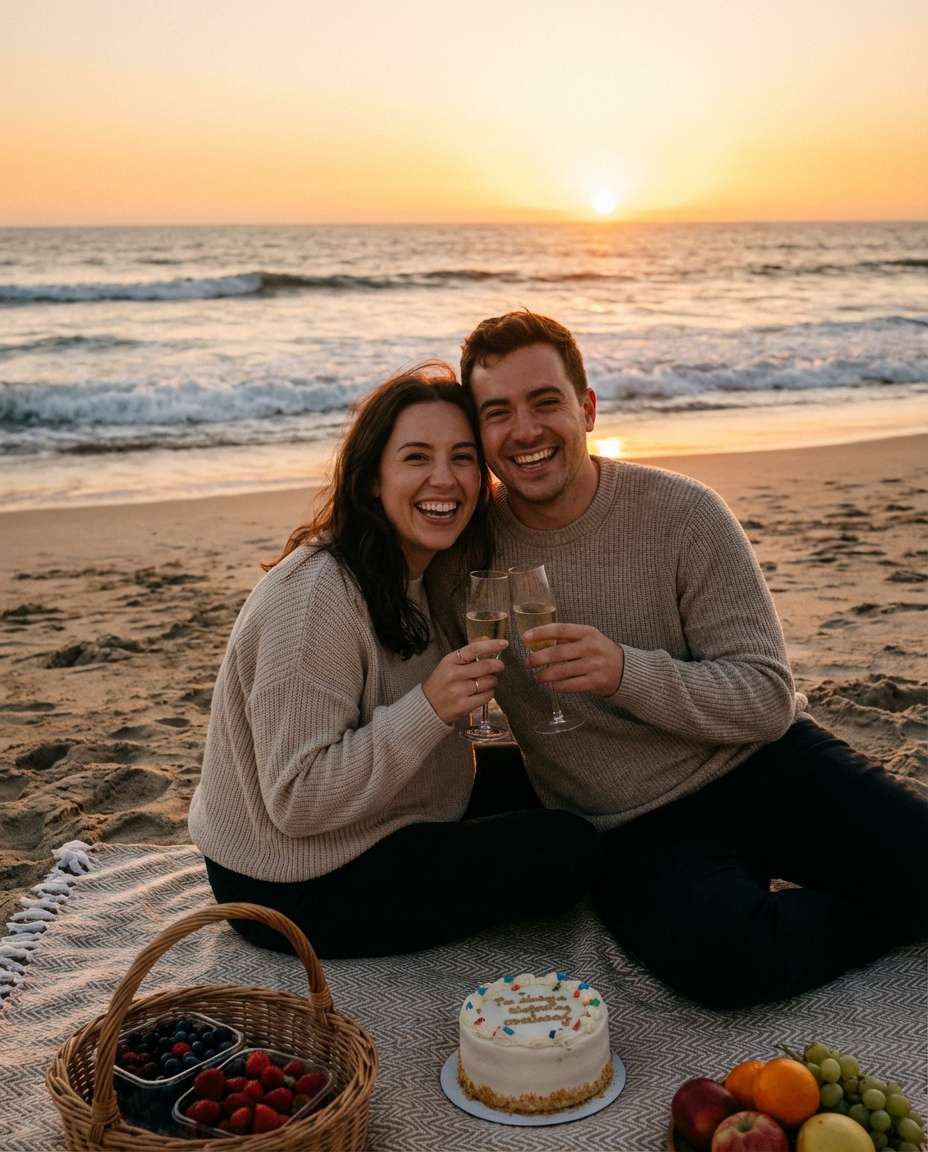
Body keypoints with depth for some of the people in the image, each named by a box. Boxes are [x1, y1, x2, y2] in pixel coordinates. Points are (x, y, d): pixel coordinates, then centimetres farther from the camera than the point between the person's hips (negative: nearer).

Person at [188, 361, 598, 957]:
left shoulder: (412, 572, 1)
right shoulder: (318, 595, -27)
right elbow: (296, 801, -28)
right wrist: (429, 709, -35)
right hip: (295, 892, -9)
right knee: (570, 849, -11)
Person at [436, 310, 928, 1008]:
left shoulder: (683, 514, -9)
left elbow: (768, 698, -12)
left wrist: (627, 674, -27)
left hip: (765, 764, 0)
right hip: (633, 829, 0)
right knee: (721, 952, -31)